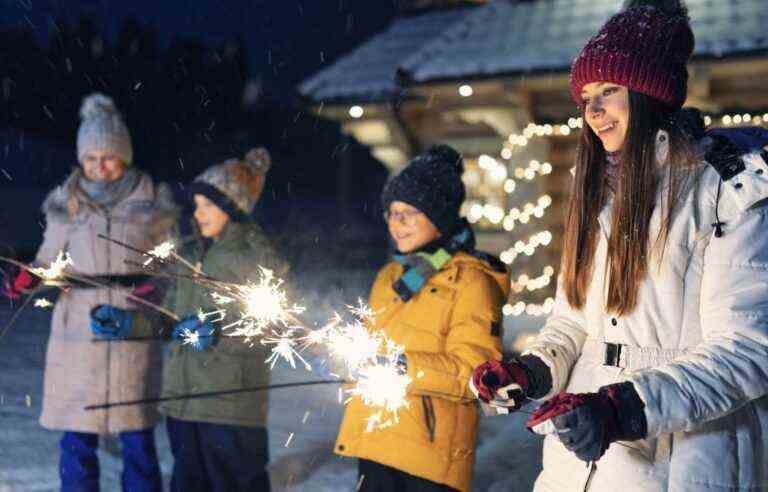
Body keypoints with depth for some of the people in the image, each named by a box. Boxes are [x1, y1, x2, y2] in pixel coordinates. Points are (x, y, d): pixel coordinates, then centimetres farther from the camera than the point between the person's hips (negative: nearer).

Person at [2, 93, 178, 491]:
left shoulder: (152, 200, -1)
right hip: (78, 332, 1)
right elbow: (51, 258, 8)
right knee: (77, 435, 5)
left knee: (137, 436, 7)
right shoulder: (67, 202, 1)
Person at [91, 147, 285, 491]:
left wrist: (218, 334, -23)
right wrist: (127, 324, 2)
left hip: (232, 405, -7)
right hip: (182, 397, 7)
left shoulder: (259, 258, -7)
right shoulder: (189, 254, 13)